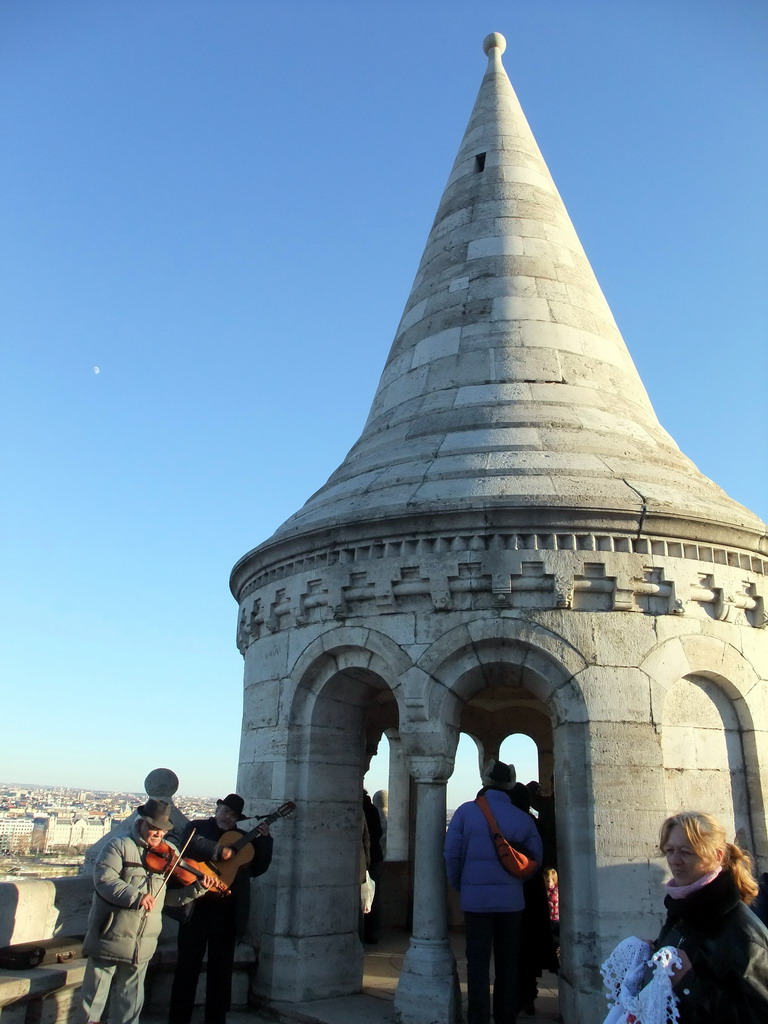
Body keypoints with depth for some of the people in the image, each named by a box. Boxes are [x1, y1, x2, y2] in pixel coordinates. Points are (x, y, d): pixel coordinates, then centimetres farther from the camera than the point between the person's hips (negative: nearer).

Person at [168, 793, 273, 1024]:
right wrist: (219, 850, -24)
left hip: (228, 912, 3)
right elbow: (187, 844, -19)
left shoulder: (243, 838, 14)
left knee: (221, 970, 11)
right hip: (197, 907, -3)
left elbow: (258, 868, 10)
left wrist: (265, 840, -2)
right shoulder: (198, 827, 3)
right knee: (187, 966, 6)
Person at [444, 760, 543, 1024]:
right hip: (511, 900, 2)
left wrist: (460, 886, 8)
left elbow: (451, 854, -7)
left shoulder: (466, 811, -8)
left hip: (476, 899, -2)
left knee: (478, 964, 8)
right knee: (507, 964, 16)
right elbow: (536, 859, 2)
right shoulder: (523, 818, -3)